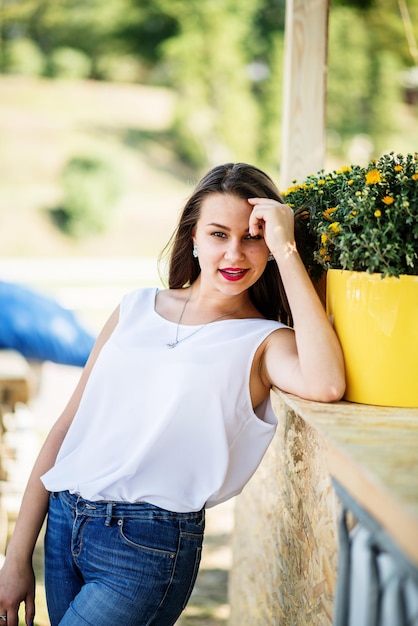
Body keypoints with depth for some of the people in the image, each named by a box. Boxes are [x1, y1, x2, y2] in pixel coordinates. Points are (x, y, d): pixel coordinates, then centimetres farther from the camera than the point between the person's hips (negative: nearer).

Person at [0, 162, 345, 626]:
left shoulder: (263, 341, -4)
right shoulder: (135, 310, 8)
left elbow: (325, 384, -29)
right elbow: (69, 426, 9)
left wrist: (286, 251, -21)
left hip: (149, 547, -5)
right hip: (63, 522, 5)